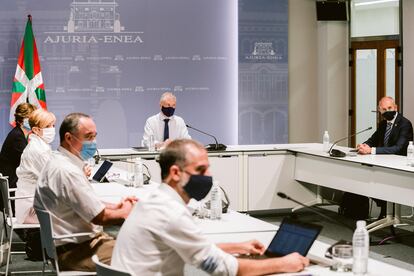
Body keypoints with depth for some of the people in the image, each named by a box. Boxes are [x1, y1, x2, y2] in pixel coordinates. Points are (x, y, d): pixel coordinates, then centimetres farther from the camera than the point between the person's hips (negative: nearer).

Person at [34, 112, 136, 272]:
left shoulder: (59, 161, 11)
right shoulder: (67, 171, -23)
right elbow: (100, 216, -18)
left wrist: (115, 207, 8)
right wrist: (124, 212, 1)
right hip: (73, 250, -11)